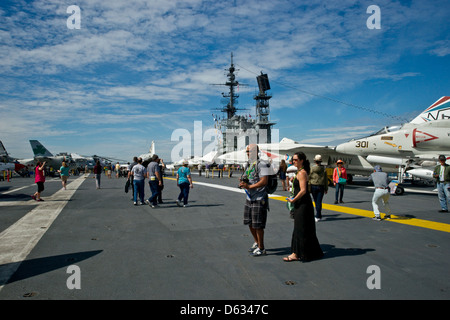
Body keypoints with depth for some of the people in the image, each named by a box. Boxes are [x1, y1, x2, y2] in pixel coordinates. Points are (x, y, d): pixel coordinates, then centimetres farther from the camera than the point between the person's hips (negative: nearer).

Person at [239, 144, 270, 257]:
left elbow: (264, 181, -22)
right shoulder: (248, 165, 13)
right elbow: (244, 179, 20)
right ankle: (256, 243, 35)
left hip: (259, 199, -8)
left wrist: (249, 186, -25)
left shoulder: (261, 165, -14)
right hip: (249, 198, 9)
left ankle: (261, 248, 11)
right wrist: (242, 182, -4)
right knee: (250, 223, 16)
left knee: (258, 225, -3)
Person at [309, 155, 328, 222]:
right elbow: (326, 180, 1)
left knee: (316, 201, 12)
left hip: (313, 186, 0)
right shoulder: (323, 169, -3)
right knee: (319, 202, 0)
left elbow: (309, 178, -4)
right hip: (321, 187, 0)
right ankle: (318, 216, -5)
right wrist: (326, 189, 9)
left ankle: (319, 216, 23)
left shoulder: (312, 168, -7)